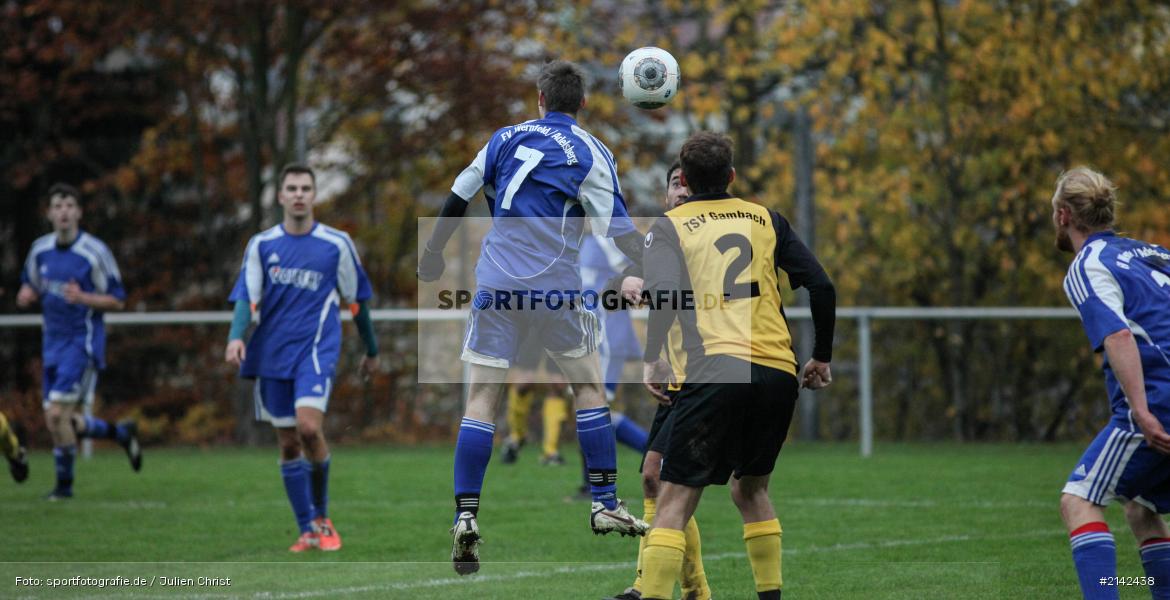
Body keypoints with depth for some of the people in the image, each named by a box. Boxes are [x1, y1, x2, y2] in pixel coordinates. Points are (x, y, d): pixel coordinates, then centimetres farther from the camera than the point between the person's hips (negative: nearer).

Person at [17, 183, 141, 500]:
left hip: (83, 343, -6)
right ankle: (122, 433, 30)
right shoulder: (40, 249, 6)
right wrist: (26, 295, -3)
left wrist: (83, 297, -23)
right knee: (59, 422, 6)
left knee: (58, 414, -16)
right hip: (53, 343, 6)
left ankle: (64, 483, 2)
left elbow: (117, 301, -7)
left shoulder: (95, 252, -10)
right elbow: (30, 284, 21)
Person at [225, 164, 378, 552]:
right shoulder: (262, 245, 5)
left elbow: (357, 299, 11)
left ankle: (322, 517, -2)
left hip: (317, 350, -3)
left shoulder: (336, 244, 2)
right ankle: (308, 531, 13)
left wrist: (371, 351, 17)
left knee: (308, 427, -22)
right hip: (272, 356, 3)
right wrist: (236, 337, -19)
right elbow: (247, 299, -1)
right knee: (288, 444, 4)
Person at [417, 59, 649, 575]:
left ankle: (465, 519, -8)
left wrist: (432, 255, 23)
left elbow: (457, 201, 9)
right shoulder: (591, 154, -1)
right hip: (554, 288, -2)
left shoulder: (507, 139, 7)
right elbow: (619, 231, -6)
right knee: (588, 386, 14)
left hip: (496, 282, 2)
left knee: (481, 398, 1)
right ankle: (605, 505, 13)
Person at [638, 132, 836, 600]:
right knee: (751, 489, 24)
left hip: (715, 370, -4)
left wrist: (650, 359, 0)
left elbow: (664, 295, -10)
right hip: (779, 374, 4)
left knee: (675, 501, -5)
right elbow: (821, 287, 12)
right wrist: (822, 357, 22)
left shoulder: (669, 226, 9)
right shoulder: (767, 219, 19)